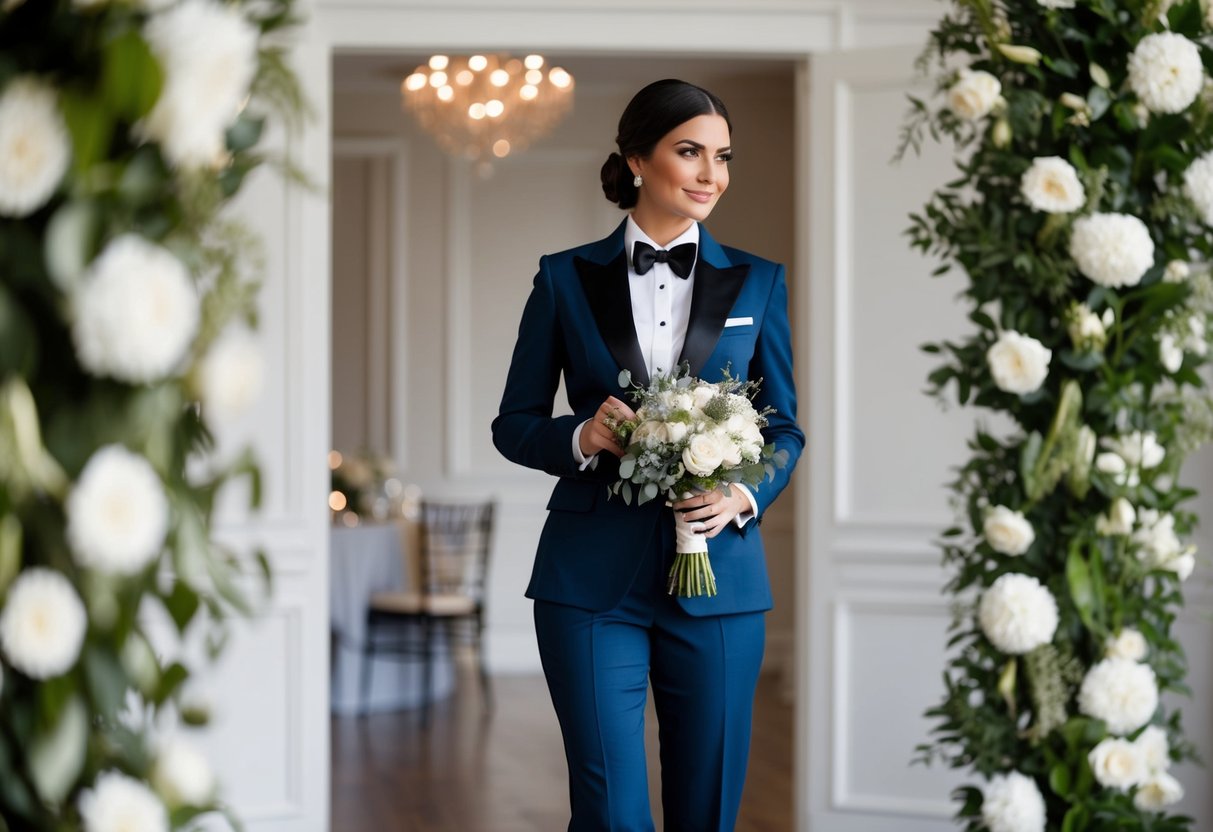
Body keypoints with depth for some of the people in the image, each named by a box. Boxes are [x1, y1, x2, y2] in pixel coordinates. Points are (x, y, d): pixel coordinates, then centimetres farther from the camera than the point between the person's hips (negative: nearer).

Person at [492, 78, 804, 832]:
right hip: (594, 578, -1)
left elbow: (786, 427, 10)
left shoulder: (757, 283, 8)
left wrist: (744, 495, -10)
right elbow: (514, 424, 7)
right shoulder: (567, 279, 4)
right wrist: (582, 437, -14)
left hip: (717, 575, 2)